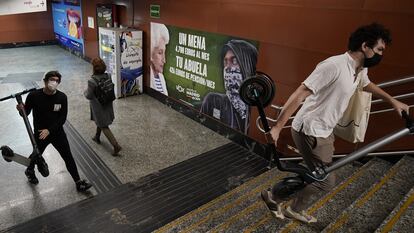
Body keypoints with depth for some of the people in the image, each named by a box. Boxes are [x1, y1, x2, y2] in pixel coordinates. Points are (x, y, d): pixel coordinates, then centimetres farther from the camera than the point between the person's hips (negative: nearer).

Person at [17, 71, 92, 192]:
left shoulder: (62, 97, -12)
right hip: (40, 133, 0)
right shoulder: (34, 96, -16)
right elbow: (26, 113, -6)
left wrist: (49, 130, -21)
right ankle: (30, 171, 56)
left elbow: (63, 118, -12)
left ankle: (78, 182, 12)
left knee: (68, 157, 1)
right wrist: (21, 109, -29)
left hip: (58, 132, 1)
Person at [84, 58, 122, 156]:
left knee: (103, 126, 5)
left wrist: (85, 92, 4)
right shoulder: (108, 76, -11)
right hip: (107, 104, 6)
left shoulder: (92, 81, -26)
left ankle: (116, 145, 0)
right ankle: (97, 137, 51)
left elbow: (89, 96, -16)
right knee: (100, 121, 29)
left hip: (98, 106, -6)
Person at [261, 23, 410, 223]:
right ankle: (274, 194, 14)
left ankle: (296, 210, 38)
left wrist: (392, 101, 39)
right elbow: (299, 95, -27)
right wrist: (277, 127, -28)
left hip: (325, 131, 9)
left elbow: (367, 85, 32)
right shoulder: (334, 66, -24)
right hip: (310, 132, -9)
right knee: (326, 182, -1)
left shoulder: (360, 69, 6)